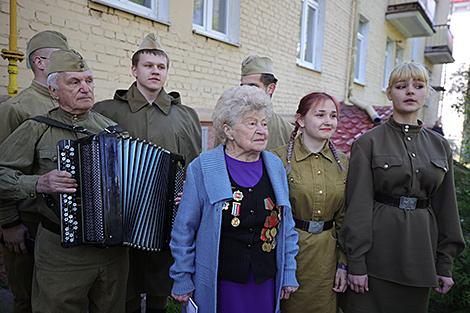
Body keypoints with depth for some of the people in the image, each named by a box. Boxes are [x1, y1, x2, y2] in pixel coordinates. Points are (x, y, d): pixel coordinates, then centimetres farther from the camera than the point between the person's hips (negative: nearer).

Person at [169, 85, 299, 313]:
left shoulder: (275, 166, 1)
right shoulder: (202, 168, -11)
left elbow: (286, 225, 8)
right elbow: (184, 228, -5)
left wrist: (288, 273, 8)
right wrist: (182, 280, -2)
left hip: (266, 281, 4)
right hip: (219, 283, -3)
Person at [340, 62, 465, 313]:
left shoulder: (440, 146, 8)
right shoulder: (368, 142, -6)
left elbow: (446, 207, 10)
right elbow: (358, 205, -10)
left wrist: (445, 264, 8)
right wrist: (356, 262, -11)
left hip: (420, 251, 4)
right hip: (376, 252, -4)